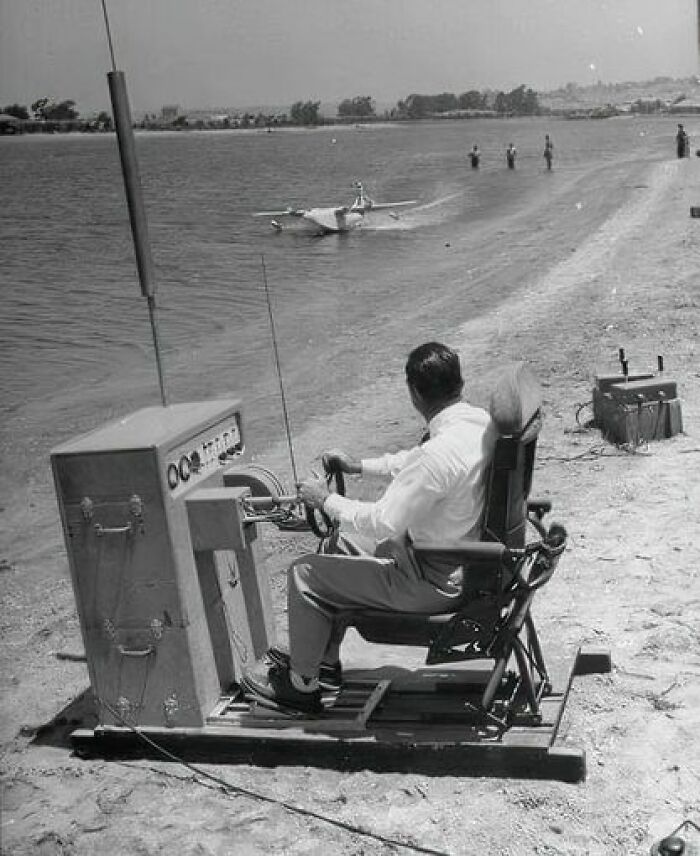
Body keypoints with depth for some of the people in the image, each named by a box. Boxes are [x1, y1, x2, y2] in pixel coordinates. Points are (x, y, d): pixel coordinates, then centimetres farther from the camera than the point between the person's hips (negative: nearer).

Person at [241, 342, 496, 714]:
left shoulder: (441, 453, -32)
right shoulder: (480, 419, -3)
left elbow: (382, 523, -26)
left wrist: (326, 499, -12)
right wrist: (359, 466, 15)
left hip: (432, 581, -9)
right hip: (461, 554, 9)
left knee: (304, 575, 1)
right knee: (338, 546, 23)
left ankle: (302, 685, 20)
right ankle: (325, 658, 36)